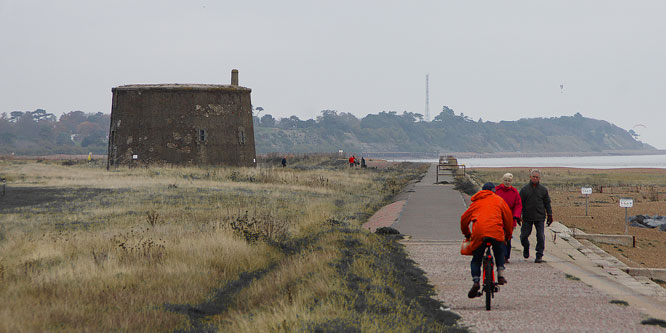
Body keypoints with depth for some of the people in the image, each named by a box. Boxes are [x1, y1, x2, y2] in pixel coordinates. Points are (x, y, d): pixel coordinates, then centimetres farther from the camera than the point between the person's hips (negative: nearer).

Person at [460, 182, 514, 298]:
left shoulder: (476, 202, 26)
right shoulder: (498, 200, 21)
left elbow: (464, 219, 26)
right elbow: (508, 217, 20)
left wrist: (466, 234, 40)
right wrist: (508, 234, 31)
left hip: (478, 232, 1)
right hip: (496, 231, -1)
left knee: (476, 259, 11)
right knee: (499, 252, 25)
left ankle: (476, 280, -9)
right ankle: (500, 273, 8)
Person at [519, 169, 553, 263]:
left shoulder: (543, 189, 7)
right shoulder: (524, 189, 4)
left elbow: (547, 203, 12)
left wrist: (550, 215, 6)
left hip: (540, 217, 0)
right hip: (527, 217, 0)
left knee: (540, 236, -6)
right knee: (524, 236, 2)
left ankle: (539, 255, 3)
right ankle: (526, 248, 32)